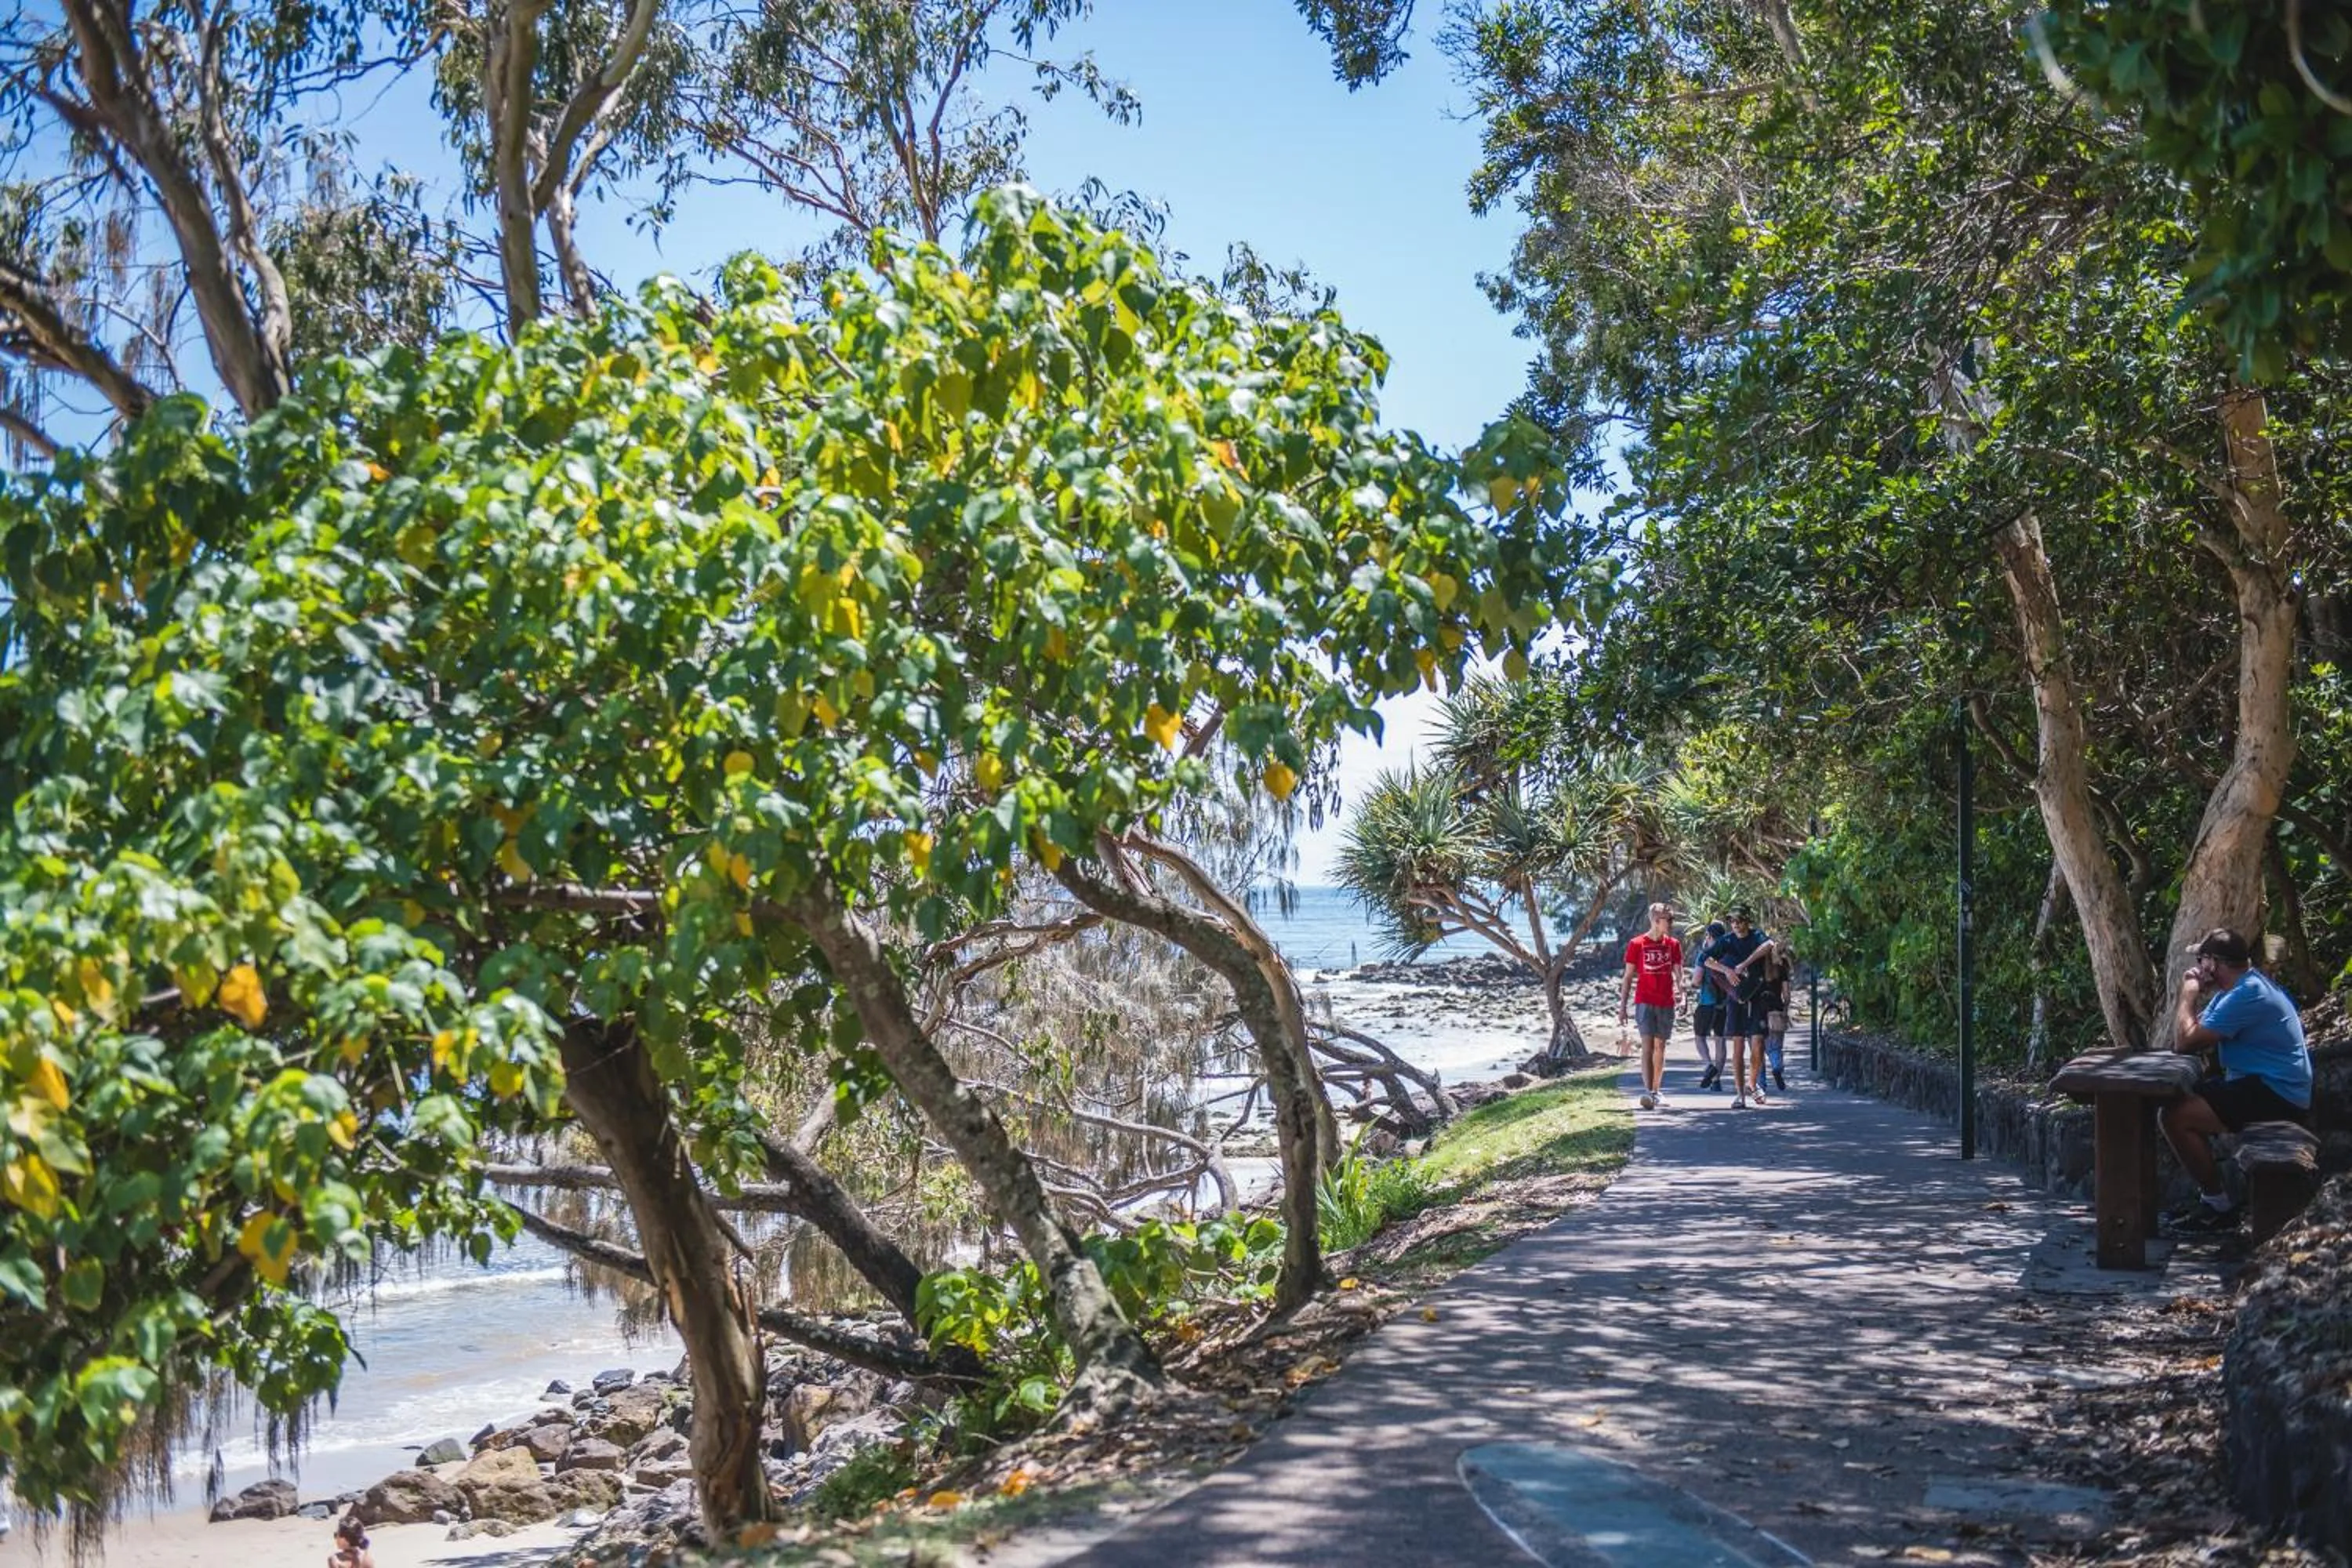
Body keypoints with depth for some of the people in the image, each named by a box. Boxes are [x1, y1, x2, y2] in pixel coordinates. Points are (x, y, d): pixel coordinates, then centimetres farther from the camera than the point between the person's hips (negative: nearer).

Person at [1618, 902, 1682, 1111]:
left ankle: (1657, 1092, 17)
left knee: (1660, 1047, 9)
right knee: (1647, 1046, -13)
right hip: (1645, 1002, -3)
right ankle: (1648, 1091, -20)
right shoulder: (1637, 944, 0)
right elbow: (1628, 977, 3)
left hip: (1666, 1003, 3)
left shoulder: (1673, 945, 8)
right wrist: (1622, 1007, 0)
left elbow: (1678, 973, 8)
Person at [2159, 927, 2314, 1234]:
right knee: (2173, 1102, 15)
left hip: (2277, 1098, -11)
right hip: (2262, 1085, 11)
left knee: (2174, 1116, -21)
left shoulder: (2246, 995, -21)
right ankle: (2211, 1196, 17)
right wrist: (2197, 996, 1)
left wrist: (2188, 995, -8)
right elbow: (2192, 1041, 13)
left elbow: (2186, 1042, -21)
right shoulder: (2233, 989, 14)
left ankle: (2219, 1207, -9)